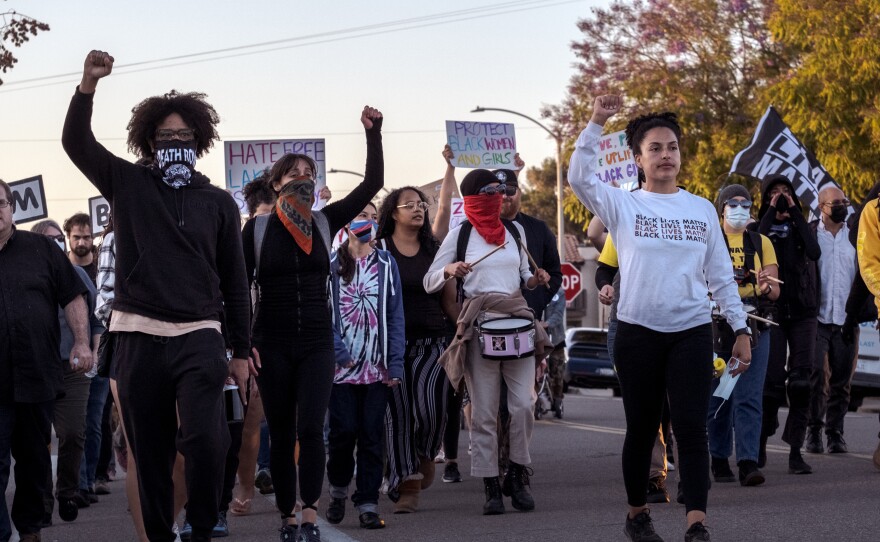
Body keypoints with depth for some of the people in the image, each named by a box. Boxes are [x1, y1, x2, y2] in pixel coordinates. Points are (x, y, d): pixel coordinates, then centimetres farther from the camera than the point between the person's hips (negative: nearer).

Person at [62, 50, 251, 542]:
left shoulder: (219, 203, 9)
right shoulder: (129, 184, 9)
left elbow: (235, 280, 11)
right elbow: (76, 142, -3)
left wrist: (241, 352, 9)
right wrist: (89, 84, -18)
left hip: (199, 337, -1)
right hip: (139, 336, 1)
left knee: (207, 441, -17)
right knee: (150, 451, 5)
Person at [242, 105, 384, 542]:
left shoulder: (324, 222, 4)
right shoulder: (258, 227, -1)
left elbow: (372, 184, -2)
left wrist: (373, 134, -9)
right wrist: (242, 342, -7)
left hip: (317, 342, 1)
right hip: (272, 345, -1)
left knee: (311, 429, -13)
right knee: (282, 435, 5)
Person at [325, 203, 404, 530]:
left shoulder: (386, 264, 10)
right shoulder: (331, 264, 4)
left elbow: (395, 316, 6)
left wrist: (395, 363, -2)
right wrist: (338, 351, -13)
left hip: (377, 365, 2)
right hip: (343, 366, -1)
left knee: (372, 435, -1)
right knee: (343, 431, -3)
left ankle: (367, 503, 3)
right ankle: (338, 489, 20)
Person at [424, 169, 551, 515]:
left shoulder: (515, 230, 15)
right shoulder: (460, 234, 4)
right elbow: (429, 282, 4)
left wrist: (535, 279, 5)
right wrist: (449, 270, -16)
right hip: (478, 323, -3)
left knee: (523, 404, -6)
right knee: (484, 411, -2)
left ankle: (517, 476, 8)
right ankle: (491, 486, 2)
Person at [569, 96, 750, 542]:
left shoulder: (702, 209, 9)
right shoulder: (623, 205, 3)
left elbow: (721, 275, 11)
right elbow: (580, 177, -15)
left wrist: (740, 329, 7)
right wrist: (596, 124, -21)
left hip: (692, 332, 1)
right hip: (638, 333, -1)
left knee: (691, 427, -8)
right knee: (641, 428, 8)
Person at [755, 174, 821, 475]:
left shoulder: (800, 227, 13)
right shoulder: (760, 227, 8)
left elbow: (814, 252, -8)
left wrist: (795, 213, -7)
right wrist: (771, 213, -11)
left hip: (803, 311, 2)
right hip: (772, 311, -2)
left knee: (801, 381, -7)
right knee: (772, 379, -7)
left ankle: (795, 451, -7)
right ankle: (761, 442, 13)